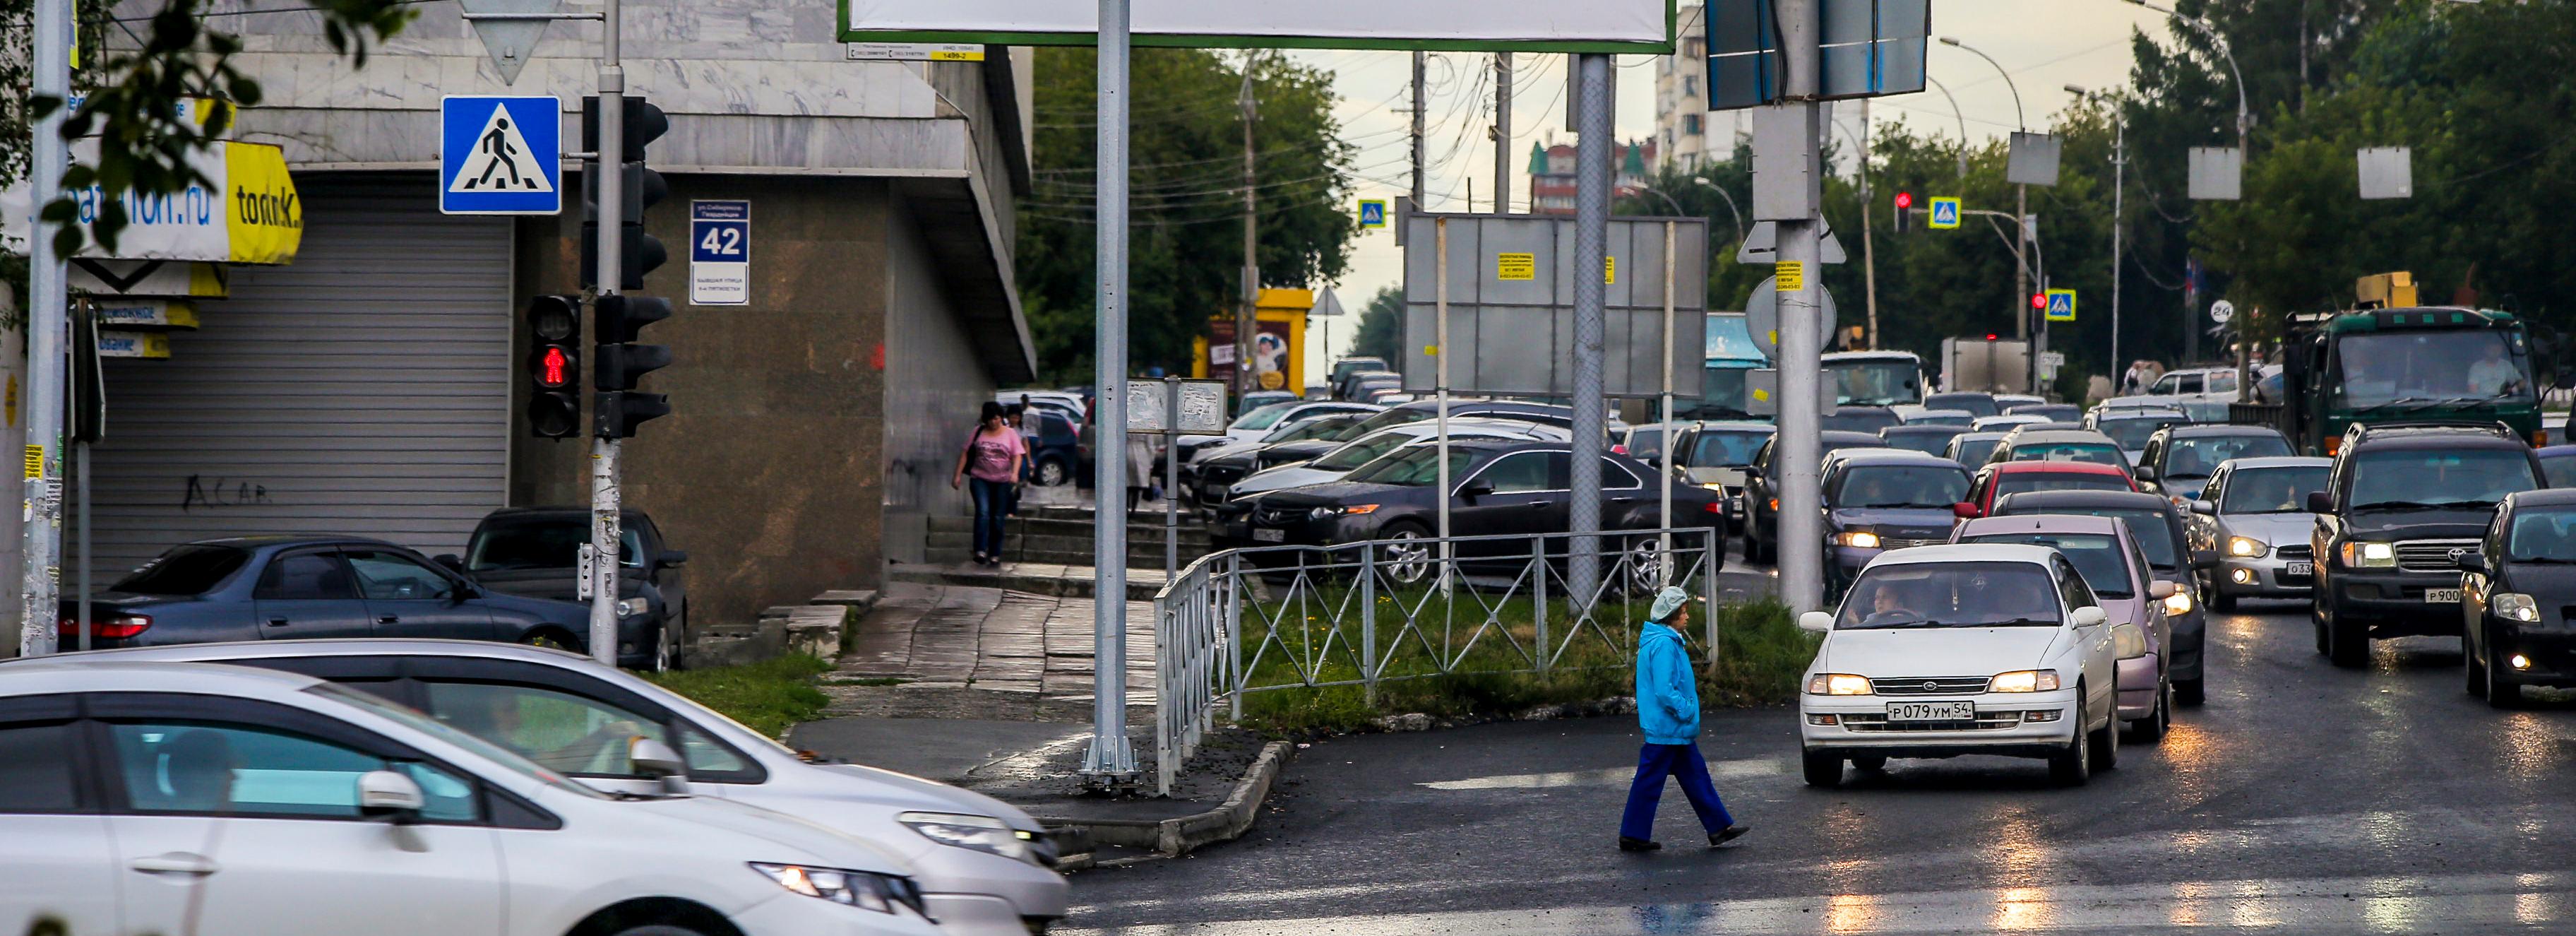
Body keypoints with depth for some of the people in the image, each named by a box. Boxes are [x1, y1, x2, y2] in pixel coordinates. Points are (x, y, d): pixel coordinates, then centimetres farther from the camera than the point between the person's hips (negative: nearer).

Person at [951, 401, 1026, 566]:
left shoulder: (1010, 433, 5)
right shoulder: (979, 432, 7)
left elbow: (1018, 455, -1)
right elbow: (966, 453, 9)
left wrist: (1015, 473, -19)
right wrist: (958, 475, 2)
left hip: (1002, 481, 0)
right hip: (980, 479, 0)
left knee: (997, 519, 4)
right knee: (983, 512, -18)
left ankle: (995, 555, 11)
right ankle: (981, 551, -23)